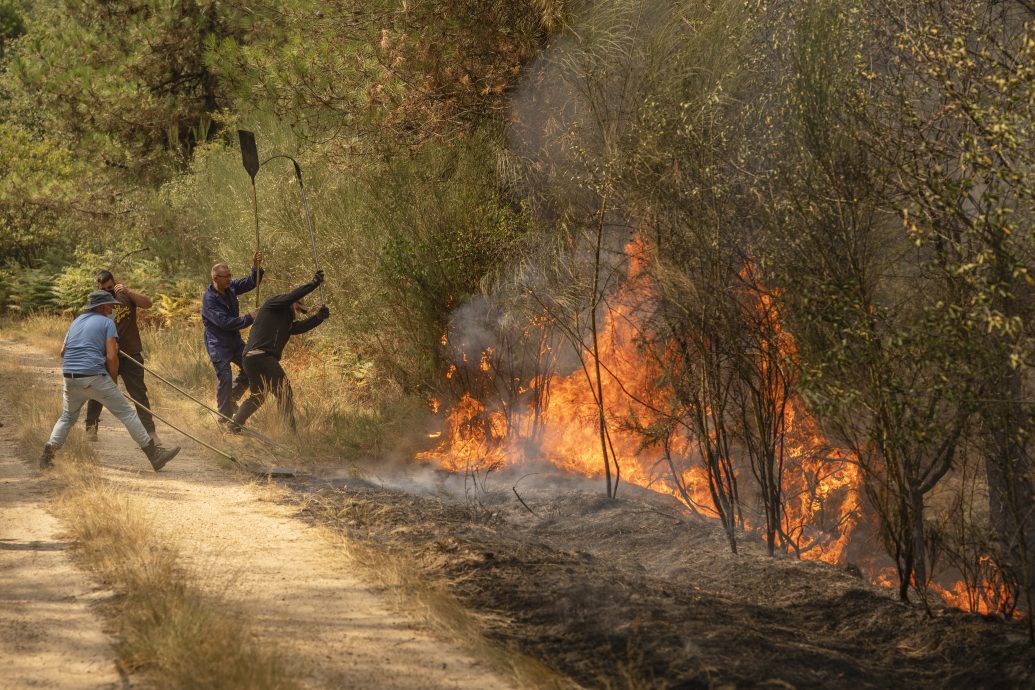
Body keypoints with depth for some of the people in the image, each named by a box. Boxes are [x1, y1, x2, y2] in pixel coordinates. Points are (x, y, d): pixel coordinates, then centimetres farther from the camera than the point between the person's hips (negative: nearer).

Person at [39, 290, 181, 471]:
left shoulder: (77, 321, 20)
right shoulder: (107, 323, 1)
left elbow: (63, 351, 20)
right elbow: (111, 357, -7)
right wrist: (114, 380, 6)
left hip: (70, 378, 6)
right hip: (94, 377, -6)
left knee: (68, 416, 25)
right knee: (126, 413, -1)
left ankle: (47, 453, 10)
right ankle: (154, 453, -1)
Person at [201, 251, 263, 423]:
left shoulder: (231, 287, -2)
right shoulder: (209, 299, -23)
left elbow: (251, 283, 0)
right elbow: (225, 322, -29)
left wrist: (257, 267, -20)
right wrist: (249, 318, -27)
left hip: (234, 340, 7)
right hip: (218, 343, -7)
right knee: (225, 378, -11)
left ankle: (232, 398, 27)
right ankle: (225, 419, -1)